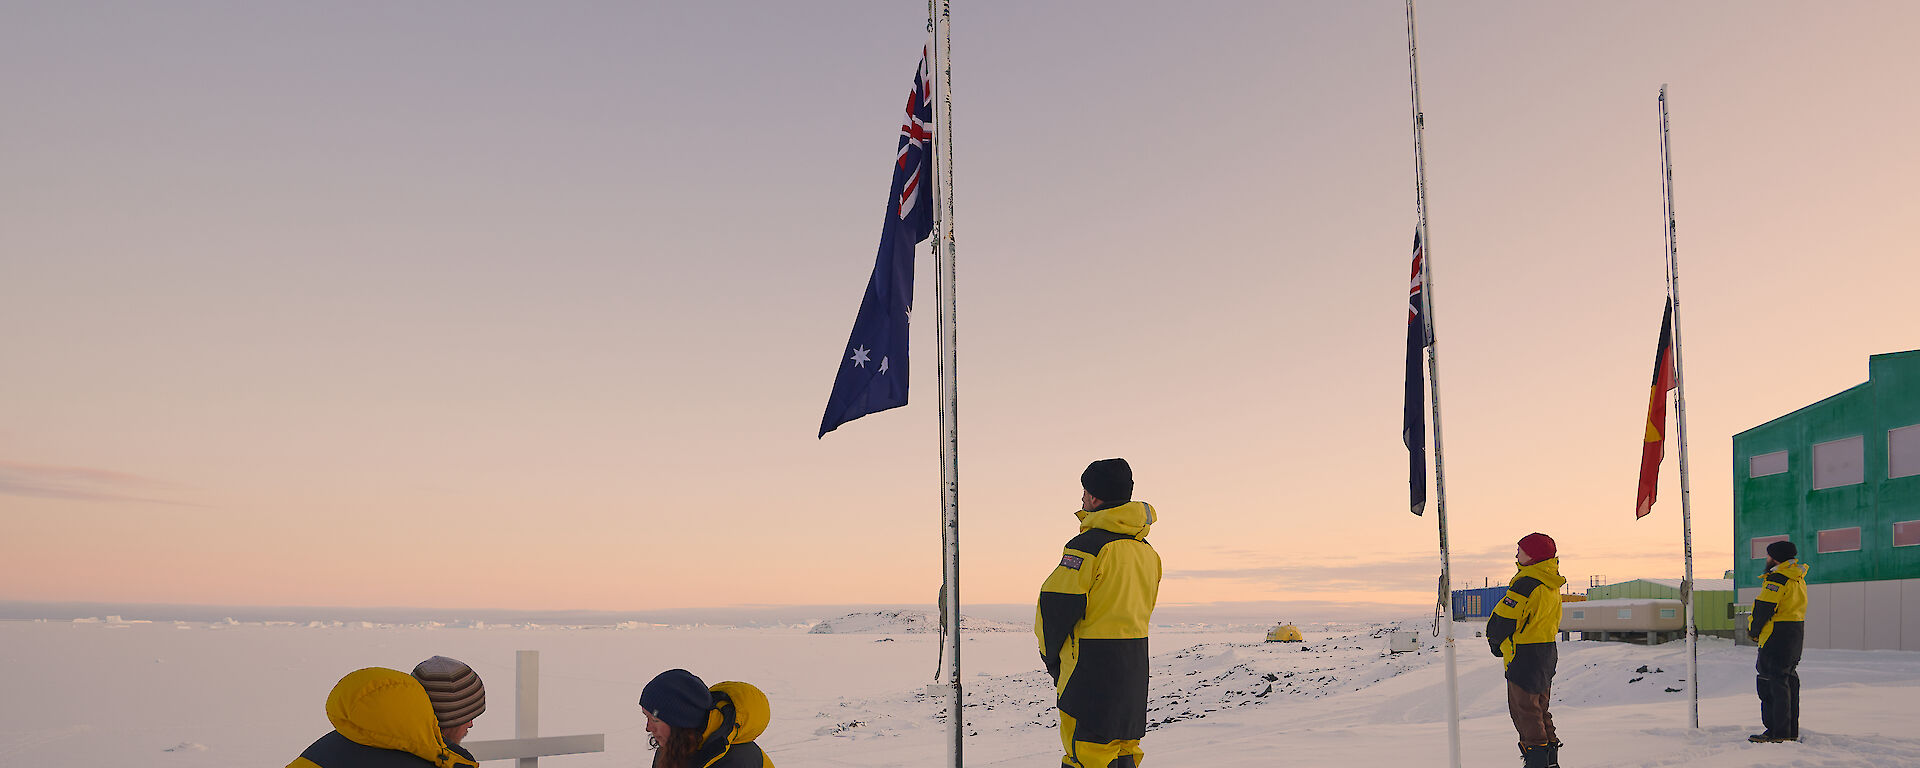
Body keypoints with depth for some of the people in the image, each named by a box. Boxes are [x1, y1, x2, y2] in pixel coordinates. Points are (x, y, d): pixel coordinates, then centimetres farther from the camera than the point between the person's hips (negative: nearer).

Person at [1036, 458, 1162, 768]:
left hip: (1091, 668, -8)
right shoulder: (1147, 550, 11)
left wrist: (1051, 655, 0)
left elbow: (1057, 606, -14)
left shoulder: (1088, 545, -15)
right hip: (1135, 666, 8)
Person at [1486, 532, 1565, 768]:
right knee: (1539, 708, 18)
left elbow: (1504, 618, -21)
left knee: (1524, 710, -2)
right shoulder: (1551, 584, 10)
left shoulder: (1526, 583, -21)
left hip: (1525, 655, -9)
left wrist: (1494, 639, 0)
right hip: (1548, 652, 9)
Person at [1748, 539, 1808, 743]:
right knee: (1789, 680, 15)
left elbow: (1764, 608, -18)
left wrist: (1753, 630, -2)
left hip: (1777, 637, -10)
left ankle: (1778, 732, -7)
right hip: (1796, 633, 10)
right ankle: (1791, 731, 20)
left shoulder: (1777, 579, -16)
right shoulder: (1798, 579, 15)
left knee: (1773, 682, -6)